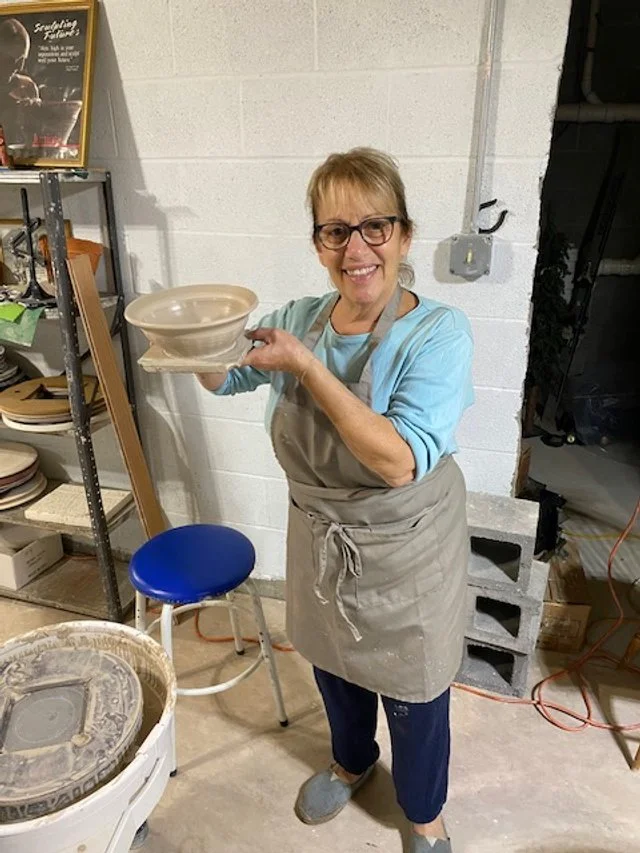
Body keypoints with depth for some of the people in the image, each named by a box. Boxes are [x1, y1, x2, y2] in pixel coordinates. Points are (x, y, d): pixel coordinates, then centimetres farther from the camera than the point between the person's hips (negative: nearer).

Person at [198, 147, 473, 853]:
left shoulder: (437, 333, -22)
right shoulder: (301, 318, -7)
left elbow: (399, 461, -33)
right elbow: (221, 378, 8)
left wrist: (304, 365, -33)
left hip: (405, 559, -4)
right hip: (319, 544, 5)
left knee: (412, 697, 19)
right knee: (333, 669, 28)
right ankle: (351, 761, 62)